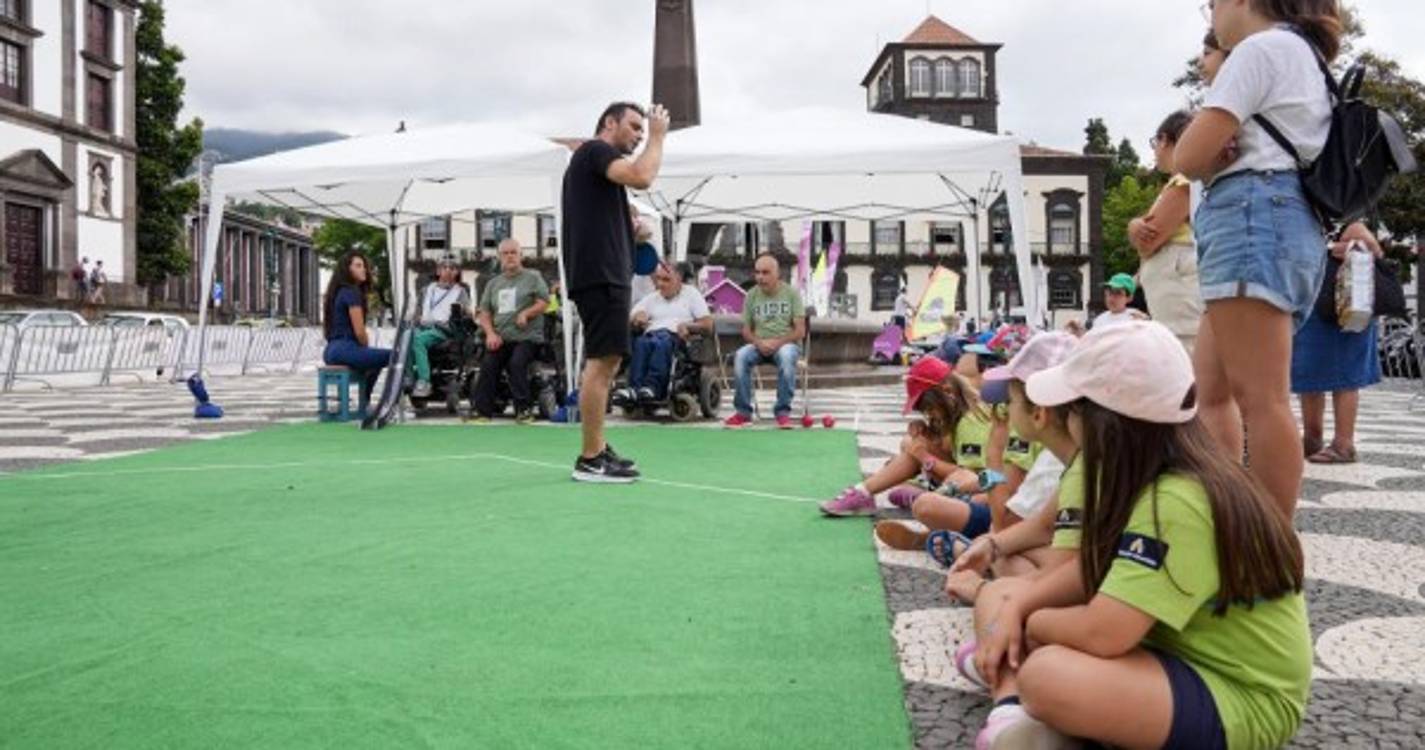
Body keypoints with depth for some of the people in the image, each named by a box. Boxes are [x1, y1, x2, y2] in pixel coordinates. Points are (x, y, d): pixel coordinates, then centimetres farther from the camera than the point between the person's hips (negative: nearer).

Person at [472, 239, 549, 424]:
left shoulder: (533, 277, 11)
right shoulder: (493, 283, 23)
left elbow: (543, 302, 1)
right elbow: (484, 313, 18)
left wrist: (526, 313, -17)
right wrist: (491, 333, -1)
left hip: (527, 337, -3)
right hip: (500, 338, 4)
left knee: (516, 363, -30)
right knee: (488, 364, -22)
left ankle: (524, 409, -22)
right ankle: (482, 411, -20)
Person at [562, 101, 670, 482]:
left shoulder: (592, 161, 25)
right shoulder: (596, 150, -5)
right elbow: (641, 177, -23)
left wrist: (630, 228, 16)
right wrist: (658, 136, -10)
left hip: (603, 275, 11)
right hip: (601, 274, -11)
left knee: (604, 363, 13)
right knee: (602, 362, -12)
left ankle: (598, 449, 18)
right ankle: (590, 460, -12)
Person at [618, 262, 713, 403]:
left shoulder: (691, 294, 21)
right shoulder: (651, 299, 30)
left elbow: (708, 325, 9)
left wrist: (687, 326, -10)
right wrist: (637, 317, -5)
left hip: (675, 336, -3)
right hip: (650, 334, 3)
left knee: (661, 342, -39)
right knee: (640, 343, -34)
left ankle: (652, 387, -53)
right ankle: (634, 388, -48)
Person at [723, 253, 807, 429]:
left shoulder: (791, 293, 0)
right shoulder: (751, 295, 7)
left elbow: (800, 331, -4)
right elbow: (746, 330, 9)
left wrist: (778, 342, -19)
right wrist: (758, 342, -13)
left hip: (786, 344, -2)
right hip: (759, 345, 2)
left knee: (786, 355, -38)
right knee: (740, 356, -29)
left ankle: (783, 411, -27)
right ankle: (743, 412, -20)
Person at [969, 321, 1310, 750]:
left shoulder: (1176, 503, -28)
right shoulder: (1150, 478, 1)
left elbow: (1100, 633, -32)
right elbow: (1095, 570, 12)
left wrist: (1032, 621, -11)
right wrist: (1016, 609, -2)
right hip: (1191, 653, 10)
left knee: (1046, 675, -34)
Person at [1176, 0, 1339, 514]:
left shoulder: (1262, 47, -1)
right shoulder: (1305, 57, 30)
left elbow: (1188, 158, -8)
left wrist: (1219, 159, 12)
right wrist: (1223, 155, -1)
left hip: (1252, 215, -11)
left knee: (1261, 401, -12)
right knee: (1209, 394, 10)